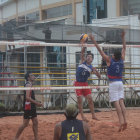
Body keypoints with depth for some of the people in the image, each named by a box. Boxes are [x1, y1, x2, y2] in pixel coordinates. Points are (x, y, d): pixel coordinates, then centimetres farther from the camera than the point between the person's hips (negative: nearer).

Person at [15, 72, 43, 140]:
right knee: (25, 124, -5)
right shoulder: (28, 85, -15)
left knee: (35, 122, 9)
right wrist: (36, 103, -20)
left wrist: (36, 103, 18)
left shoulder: (30, 84, 16)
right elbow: (27, 97, -23)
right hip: (28, 107, -10)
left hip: (32, 107, 10)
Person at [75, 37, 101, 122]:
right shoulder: (83, 61, 2)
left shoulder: (92, 68, 4)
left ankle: (93, 115, 4)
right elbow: (82, 53, -15)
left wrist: (96, 71, -19)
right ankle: (83, 116, -5)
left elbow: (99, 77, 0)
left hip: (85, 84, 2)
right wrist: (83, 47, -32)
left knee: (90, 99, -4)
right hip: (78, 83, -2)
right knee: (80, 100, -8)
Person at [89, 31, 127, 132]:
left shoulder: (109, 60, -10)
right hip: (120, 83, 5)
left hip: (113, 83, -5)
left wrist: (93, 41, -4)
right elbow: (124, 48, 16)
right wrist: (123, 38, 23)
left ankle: (121, 122, -17)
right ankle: (125, 121, -6)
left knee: (116, 103, -8)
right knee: (121, 102, 3)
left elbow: (100, 50, -9)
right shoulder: (122, 60, 2)